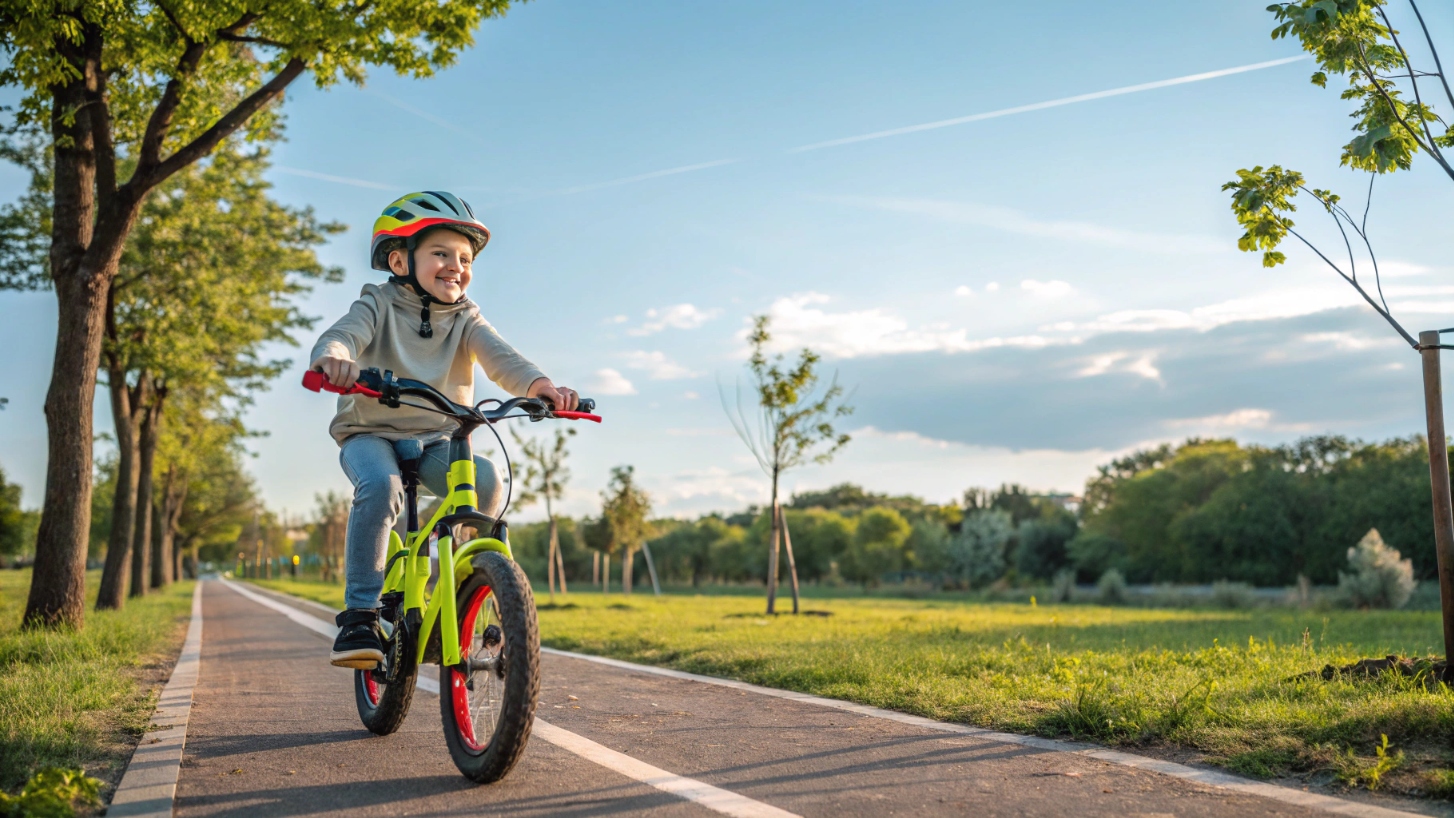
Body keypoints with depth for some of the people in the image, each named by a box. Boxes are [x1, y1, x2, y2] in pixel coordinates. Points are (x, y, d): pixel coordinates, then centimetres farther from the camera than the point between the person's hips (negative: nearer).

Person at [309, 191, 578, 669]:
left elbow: (498, 356, -16)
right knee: (380, 486, -34)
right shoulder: (379, 306, -4)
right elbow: (345, 334, -24)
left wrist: (537, 384, -37)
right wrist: (332, 356, -51)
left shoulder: (464, 319, 3)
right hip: (371, 434, -3)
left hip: (437, 441, 3)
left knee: (488, 482, -25)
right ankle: (360, 615, -26)